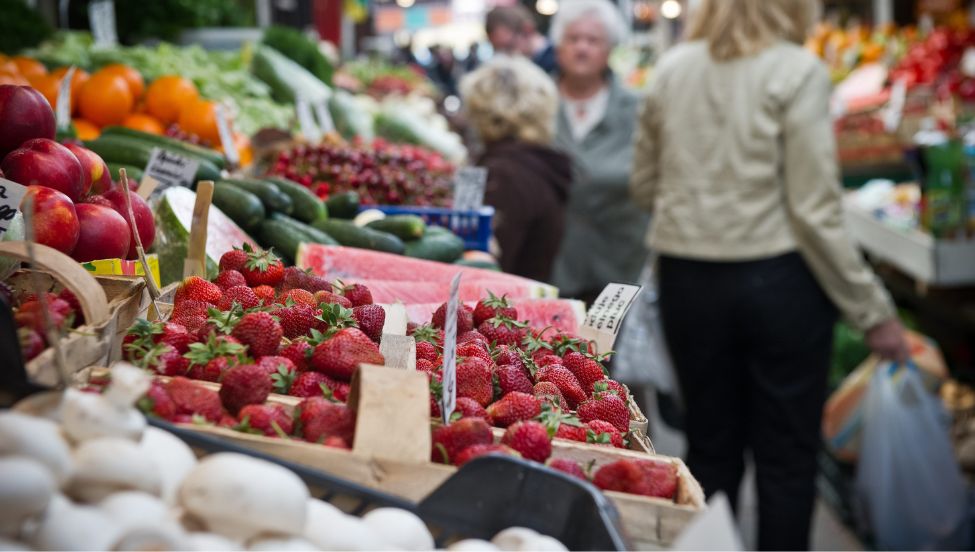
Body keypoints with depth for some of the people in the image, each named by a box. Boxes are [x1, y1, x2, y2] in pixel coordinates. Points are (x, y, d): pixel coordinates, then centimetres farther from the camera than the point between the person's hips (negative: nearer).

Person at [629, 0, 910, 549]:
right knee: (788, 458, 9)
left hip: (687, 280, 4)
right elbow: (816, 211, -13)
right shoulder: (798, 71, -11)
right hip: (778, 280, -4)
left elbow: (644, 186, 12)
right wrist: (873, 311, -5)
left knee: (711, 448, 16)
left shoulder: (671, 71, 3)